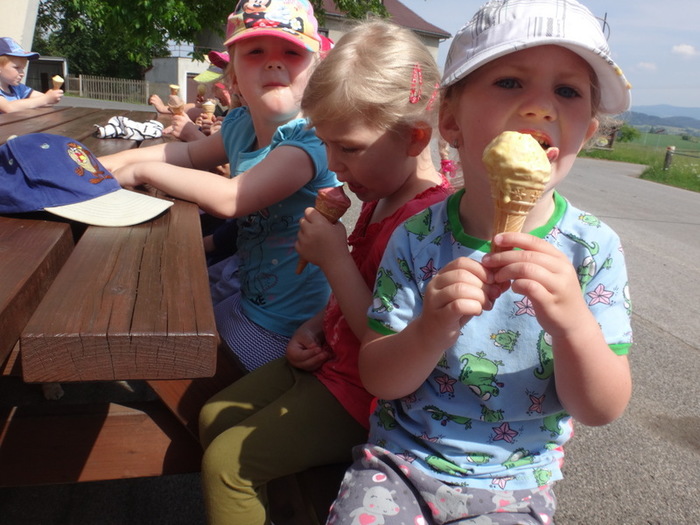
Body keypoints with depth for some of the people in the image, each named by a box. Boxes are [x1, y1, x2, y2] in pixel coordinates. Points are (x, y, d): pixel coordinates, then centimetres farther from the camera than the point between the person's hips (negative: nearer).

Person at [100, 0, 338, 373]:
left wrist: (144, 170, -21)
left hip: (277, 323, -7)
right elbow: (191, 153, 18)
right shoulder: (241, 124, -2)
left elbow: (230, 198, -36)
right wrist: (117, 160, 5)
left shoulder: (311, 137, -27)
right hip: (241, 279, 8)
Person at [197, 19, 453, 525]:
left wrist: (333, 256, -25)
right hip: (329, 360, 10)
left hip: (358, 395, -10)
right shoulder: (381, 198, 3)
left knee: (226, 462, -11)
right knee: (213, 417, 16)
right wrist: (315, 327, 1)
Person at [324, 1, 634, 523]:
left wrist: (573, 323, -33)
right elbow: (378, 378, -10)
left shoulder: (594, 249, -12)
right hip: (398, 460, 0)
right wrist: (430, 331, -32)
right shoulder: (418, 238, -12)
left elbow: (602, 409, -12)